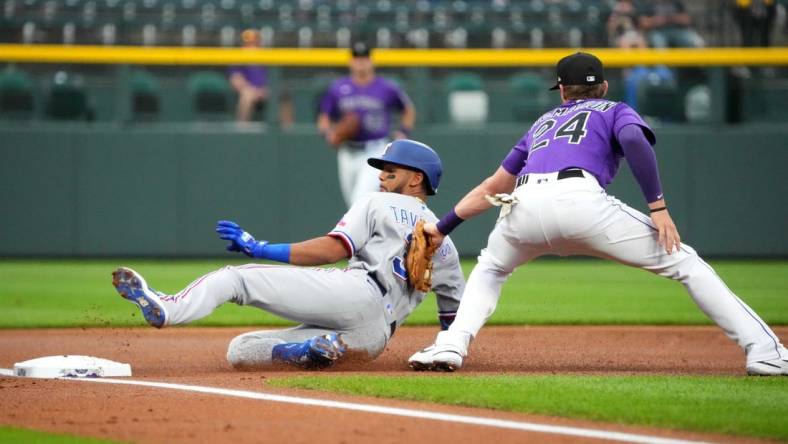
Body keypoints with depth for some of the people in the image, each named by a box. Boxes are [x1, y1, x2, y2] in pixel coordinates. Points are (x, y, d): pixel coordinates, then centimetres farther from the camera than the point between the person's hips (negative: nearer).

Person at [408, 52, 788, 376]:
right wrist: (658, 207, -2)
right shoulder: (616, 111, 27)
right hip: (581, 200, -3)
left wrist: (442, 227, 49)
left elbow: (492, 187, 40)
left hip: (525, 205, 3)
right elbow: (634, 140, 1)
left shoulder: (543, 123, 38)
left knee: (489, 269, 34)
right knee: (682, 261, 5)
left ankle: (451, 346, 10)